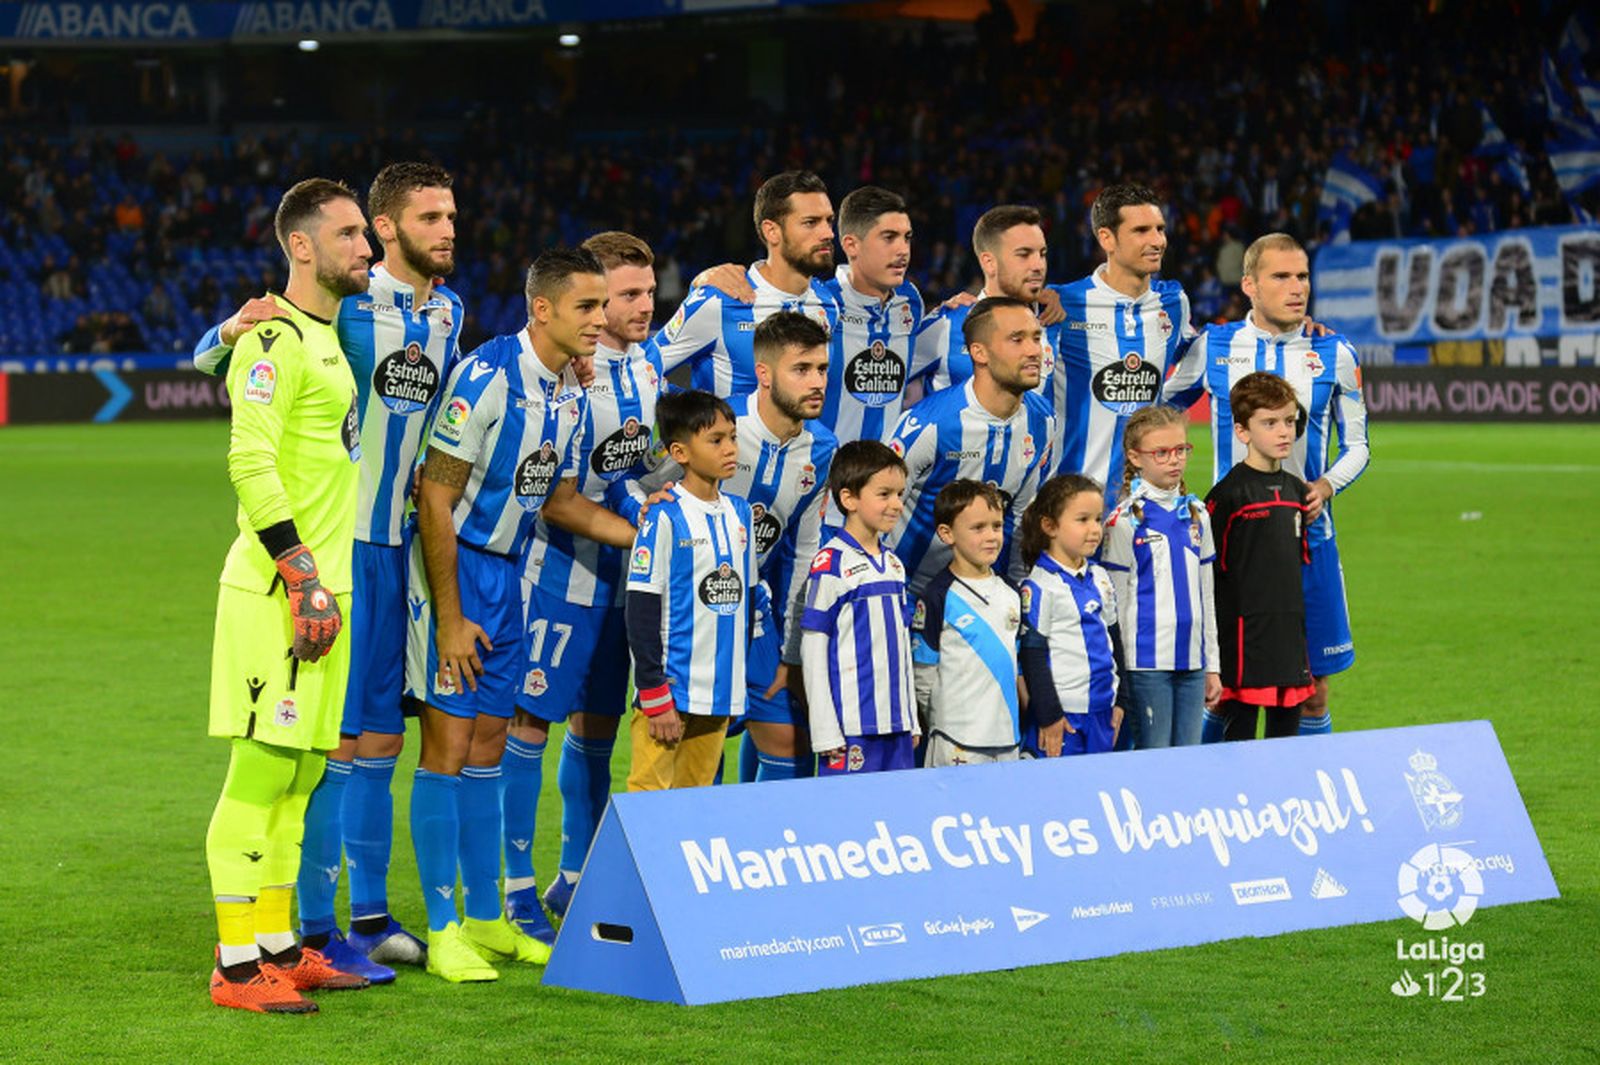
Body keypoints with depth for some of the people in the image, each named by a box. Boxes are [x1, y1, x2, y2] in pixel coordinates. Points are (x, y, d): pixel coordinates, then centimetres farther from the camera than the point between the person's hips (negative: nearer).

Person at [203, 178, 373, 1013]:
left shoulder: (325, 337, 19)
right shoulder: (275, 339, -11)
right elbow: (250, 463, -20)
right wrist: (302, 577, -22)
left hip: (322, 586, 9)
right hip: (277, 590, -9)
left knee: (299, 774, 12)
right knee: (261, 770, -8)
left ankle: (278, 946, 19)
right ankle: (237, 966, -7)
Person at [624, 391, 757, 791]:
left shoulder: (739, 514, 10)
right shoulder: (665, 517, -10)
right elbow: (641, 612, -11)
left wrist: (740, 681, 17)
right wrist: (655, 696, -14)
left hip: (721, 696, 6)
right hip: (669, 689, -6)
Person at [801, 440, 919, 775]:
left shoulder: (893, 564, 14)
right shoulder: (830, 565, -9)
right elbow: (813, 651, -9)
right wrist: (826, 731, -12)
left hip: (896, 723, 7)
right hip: (852, 727, -7)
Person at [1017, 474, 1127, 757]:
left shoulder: (1100, 579, 12)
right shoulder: (1039, 587, -11)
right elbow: (1032, 656, -11)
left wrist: (1120, 701, 17)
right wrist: (1049, 716, -12)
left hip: (1102, 712, 7)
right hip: (1063, 715, -7)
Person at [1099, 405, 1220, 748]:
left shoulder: (1197, 515, 11)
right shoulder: (1125, 521, -6)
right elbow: (1116, 602, -4)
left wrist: (1212, 666, 15)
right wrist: (1118, 672, -6)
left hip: (1192, 660, 5)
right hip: (1148, 659, -5)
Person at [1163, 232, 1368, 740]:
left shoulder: (1334, 354, 2)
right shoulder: (1212, 347, 1)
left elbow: (1357, 445, 9)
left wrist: (1327, 486, -10)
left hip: (1307, 532, 1)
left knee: (1311, 687, 4)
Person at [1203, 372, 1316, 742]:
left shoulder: (1296, 490, 11)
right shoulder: (1229, 494, -10)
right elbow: (1207, 572, -10)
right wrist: (1212, 644, -11)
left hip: (1289, 629, 7)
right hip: (1244, 635, -6)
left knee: (1287, 727, 10)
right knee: (1240, 729, -2)